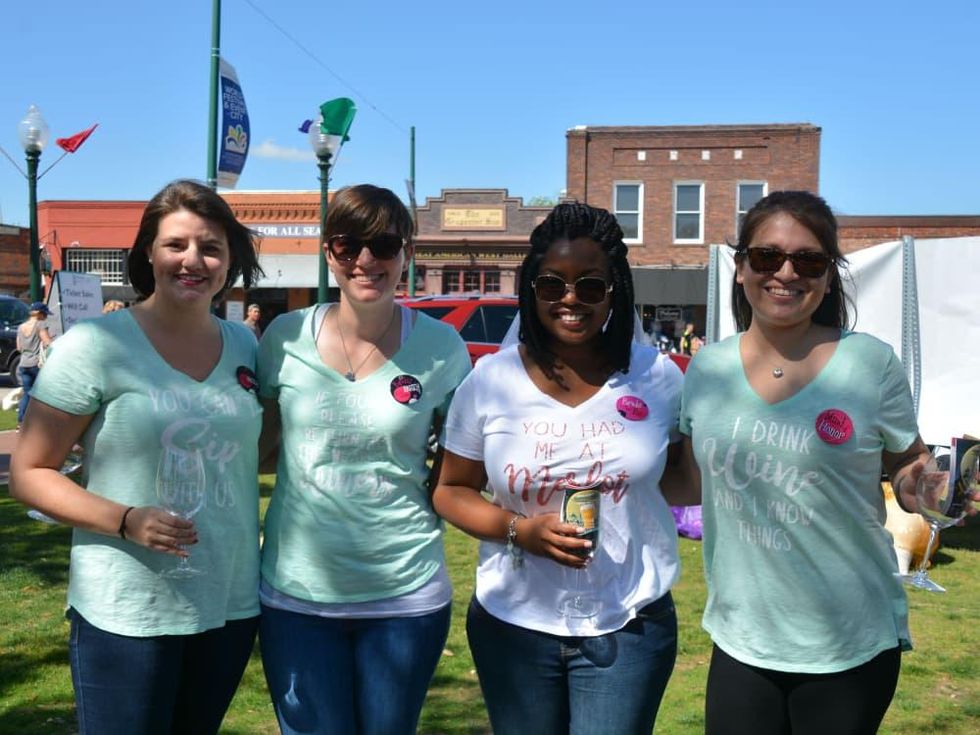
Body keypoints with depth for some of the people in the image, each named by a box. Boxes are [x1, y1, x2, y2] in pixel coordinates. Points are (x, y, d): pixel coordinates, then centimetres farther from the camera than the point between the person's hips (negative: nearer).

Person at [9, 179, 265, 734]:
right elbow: (29, 474, -9)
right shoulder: (96, 344, -11)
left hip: (232, 605, 5)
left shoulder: (246, 346, 4)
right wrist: (126, 520, -22)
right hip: (126, 615, -5)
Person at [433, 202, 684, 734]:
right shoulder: (490, 380, -5)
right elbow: (449, 492, 1)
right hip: (513, 626, 1)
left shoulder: (659, 376, -3)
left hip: (629, 628, -1)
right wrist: (520, 529, -14)